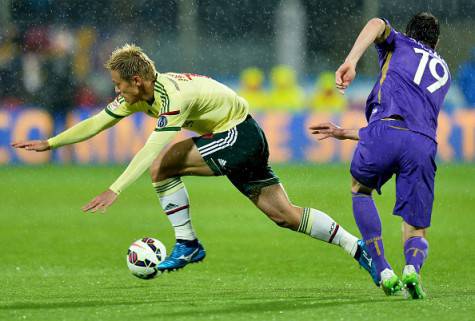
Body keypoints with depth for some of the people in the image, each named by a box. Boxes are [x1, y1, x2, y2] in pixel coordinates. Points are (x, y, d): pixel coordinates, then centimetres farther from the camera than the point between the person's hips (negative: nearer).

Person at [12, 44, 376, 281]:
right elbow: (96, 123, 6)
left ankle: (187, 244, -9)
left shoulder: (174, 95, -28)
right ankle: (356, 247, 6)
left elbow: (152, 151, -37)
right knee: (283, 213, 5)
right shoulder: (138, 95, -1)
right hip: (232, 138, 10)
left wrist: (115, 190, -42)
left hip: (238, 135, -10)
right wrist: (48, 143, 3)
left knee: (163, 166, -18)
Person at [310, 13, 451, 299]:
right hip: (424, 144, 3)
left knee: (360, 189, 29)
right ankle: (413, 267, -23)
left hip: (385, 130, -3)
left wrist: (351, 62, -14)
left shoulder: (398, 43, 26)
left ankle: (384, 272, 14)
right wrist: (346, 133, 45)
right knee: (417, 233, 13)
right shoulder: (444, 72, 38)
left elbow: (377, 24, -1)